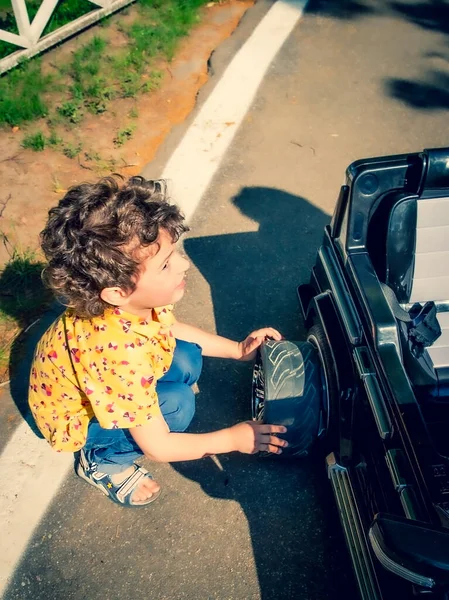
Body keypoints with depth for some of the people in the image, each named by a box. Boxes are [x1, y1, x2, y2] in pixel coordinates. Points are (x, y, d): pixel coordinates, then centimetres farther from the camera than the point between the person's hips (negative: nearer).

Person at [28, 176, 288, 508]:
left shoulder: (135, 298, -23)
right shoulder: (121, 353, -43)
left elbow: (171, 327, 3)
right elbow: (158, 447, -29)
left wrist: (238, 349, -2)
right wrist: (233, 439, -18)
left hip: (96, 382, 6)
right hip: (74, 420, -6)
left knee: (188, 359, -9)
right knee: (177, 403, -25)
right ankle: (102, 462, 0)